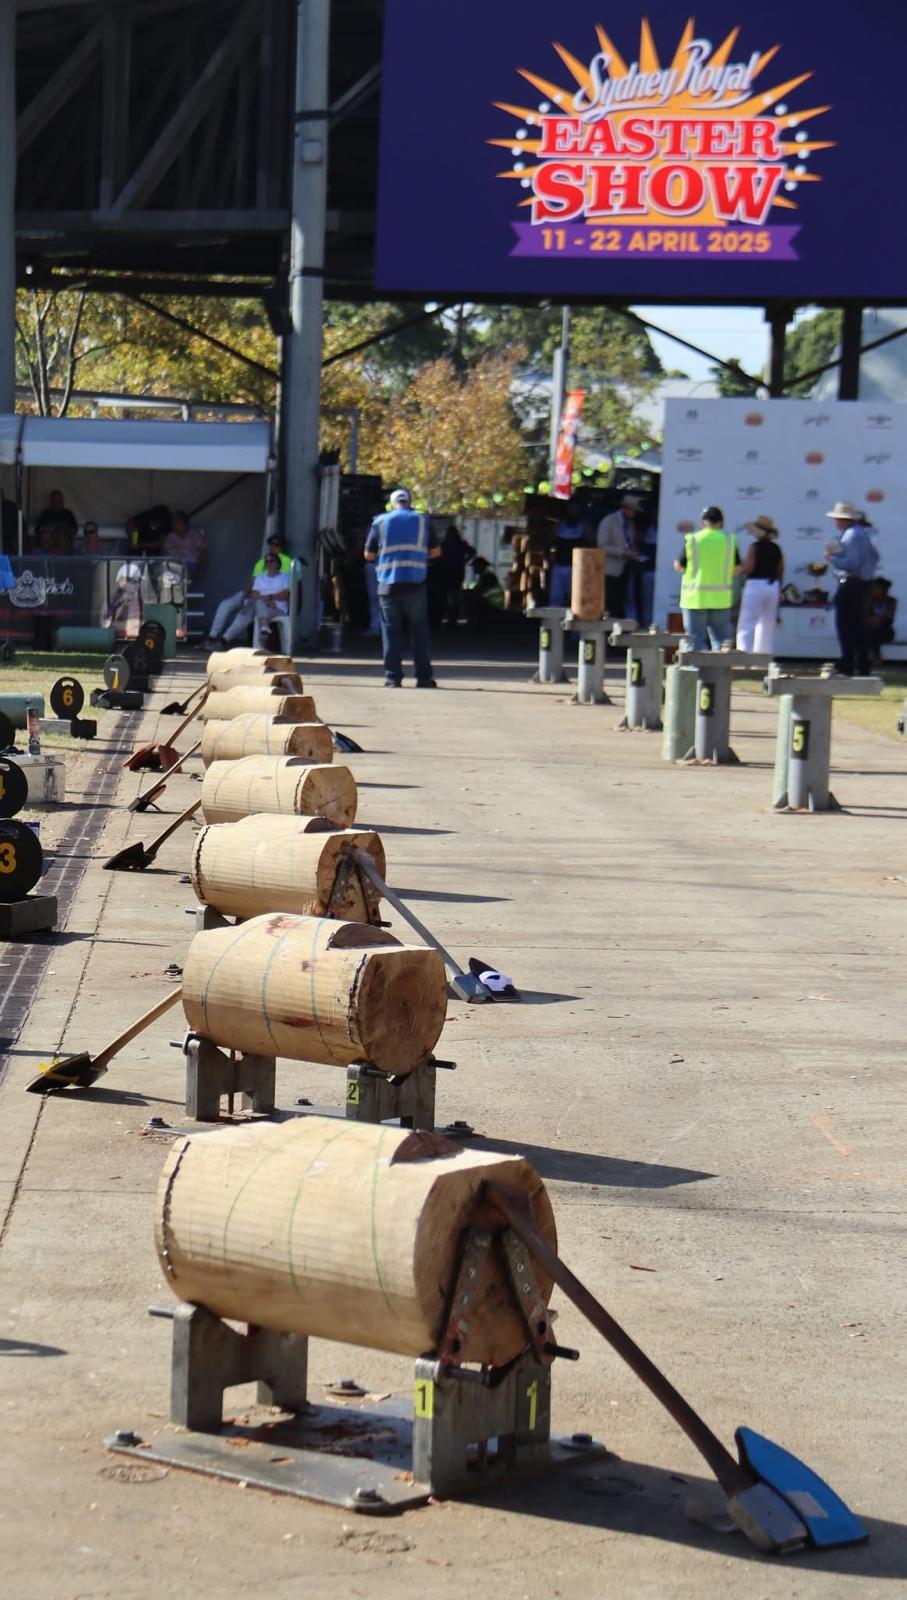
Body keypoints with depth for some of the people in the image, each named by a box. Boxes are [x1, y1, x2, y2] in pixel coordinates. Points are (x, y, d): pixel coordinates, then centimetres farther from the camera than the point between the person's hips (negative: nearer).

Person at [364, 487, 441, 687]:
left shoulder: (380, 522, 6)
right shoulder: (422, 520, 6)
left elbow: (369, 555, 9)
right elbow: (435, 551, 8)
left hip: (388, 585, 0)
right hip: (415, 585, 0)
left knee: (391, 632, 4)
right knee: (419, 632, 6)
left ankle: (393, 677, 0)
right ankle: (424, 677, 5)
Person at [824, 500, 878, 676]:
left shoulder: (851, 535, -17)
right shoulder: (862, 532, 15)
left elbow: (852, 563, -24)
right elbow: (874, 556, 23)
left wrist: (832, 557, -15)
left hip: (850, 585, -10)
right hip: (863, 584, 10)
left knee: (846, 627, -6)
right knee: (860, 627, 13)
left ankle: (847, 666, -7)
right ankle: (864, 666, 17)